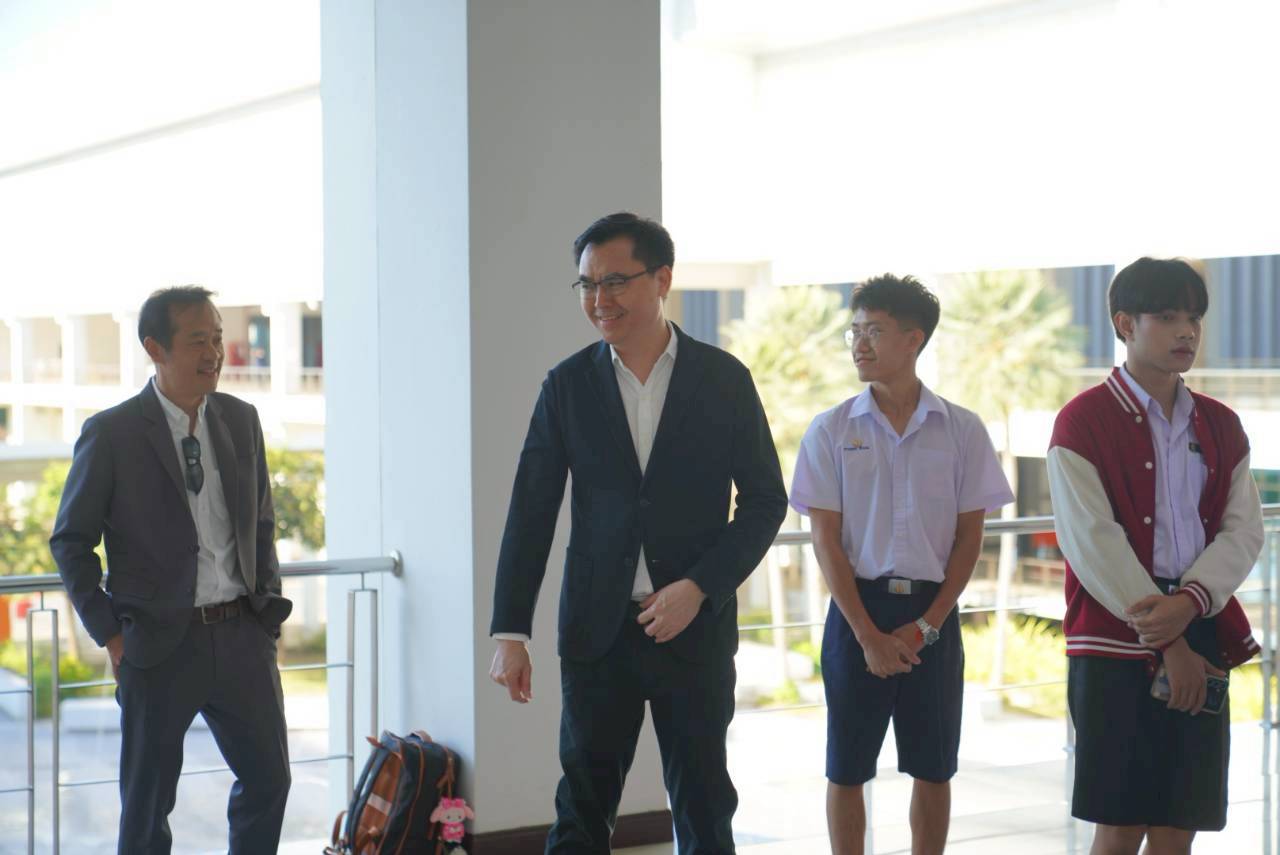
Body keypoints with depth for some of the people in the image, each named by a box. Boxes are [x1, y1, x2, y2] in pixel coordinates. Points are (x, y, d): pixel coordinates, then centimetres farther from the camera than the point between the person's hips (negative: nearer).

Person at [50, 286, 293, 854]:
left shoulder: (241, 420, 6)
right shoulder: (111, 434, -8)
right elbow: (70, 542, -2)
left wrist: (269, 608, 8)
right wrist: (109, 634, -7)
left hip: (242, 633, 4)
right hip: (162, 642, -4)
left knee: (269, 779, 9)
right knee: (147, 801, 7)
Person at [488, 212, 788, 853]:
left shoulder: (724, 380, -1)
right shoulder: (567, 386, 2)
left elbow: (765, 499, 2)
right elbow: (530, 513, 3)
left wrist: (699, 587, -11)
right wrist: (510, 632, -2)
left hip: (694, 627, -1)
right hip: (597, 631, 1)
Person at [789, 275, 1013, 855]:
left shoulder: (961, 430, 1)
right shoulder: (831, 430, -1)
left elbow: (969, 536, 2)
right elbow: (826, 539, -3)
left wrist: (928, 624, -8)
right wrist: (867, 634, -11)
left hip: (933, 615, 1)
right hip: (857, 609, 0)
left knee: (933, 769, 7)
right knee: (846, 769, 4)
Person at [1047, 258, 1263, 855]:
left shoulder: (1220, 426, 13)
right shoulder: (1083, 421, -4)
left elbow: (1243, 531, 4)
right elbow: (1093, 543, -11)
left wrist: (1188, 603, -15)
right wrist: (1166, 643, -14)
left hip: (1202, 639, 5)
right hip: (1115, 644, -5)